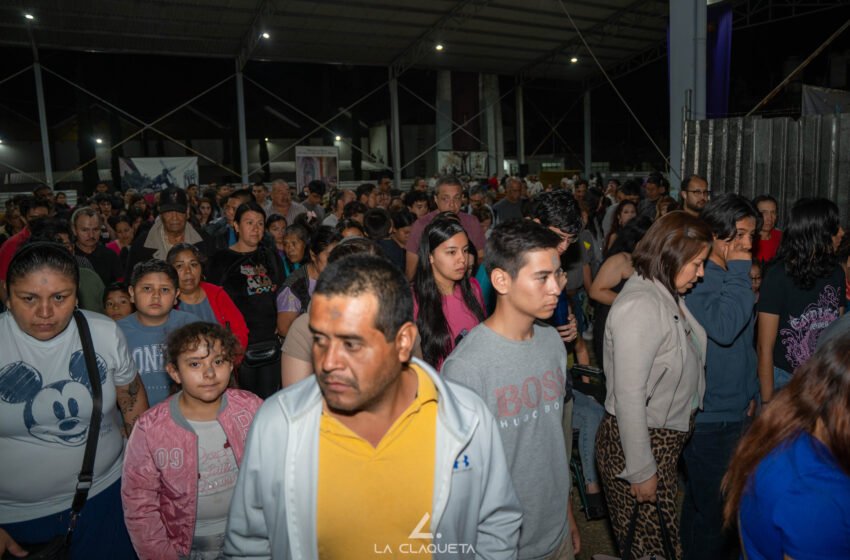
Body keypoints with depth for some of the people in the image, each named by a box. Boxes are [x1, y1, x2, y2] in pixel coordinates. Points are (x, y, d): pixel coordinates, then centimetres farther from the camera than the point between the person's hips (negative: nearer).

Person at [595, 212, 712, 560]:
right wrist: (641, 471, -18)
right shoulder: (640, 306, -23)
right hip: (638, 443, -8)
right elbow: (629, 397, -23)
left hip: (668, 437, 8)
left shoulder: (668, 295, 5)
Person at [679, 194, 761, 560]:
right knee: (713, 511, 1)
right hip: (709, 417, -8)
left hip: (738, 411, 9)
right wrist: (739, 272, -22)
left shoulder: (734, 277, 9)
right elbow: (724, 328, -32)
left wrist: (751, 392, 16)